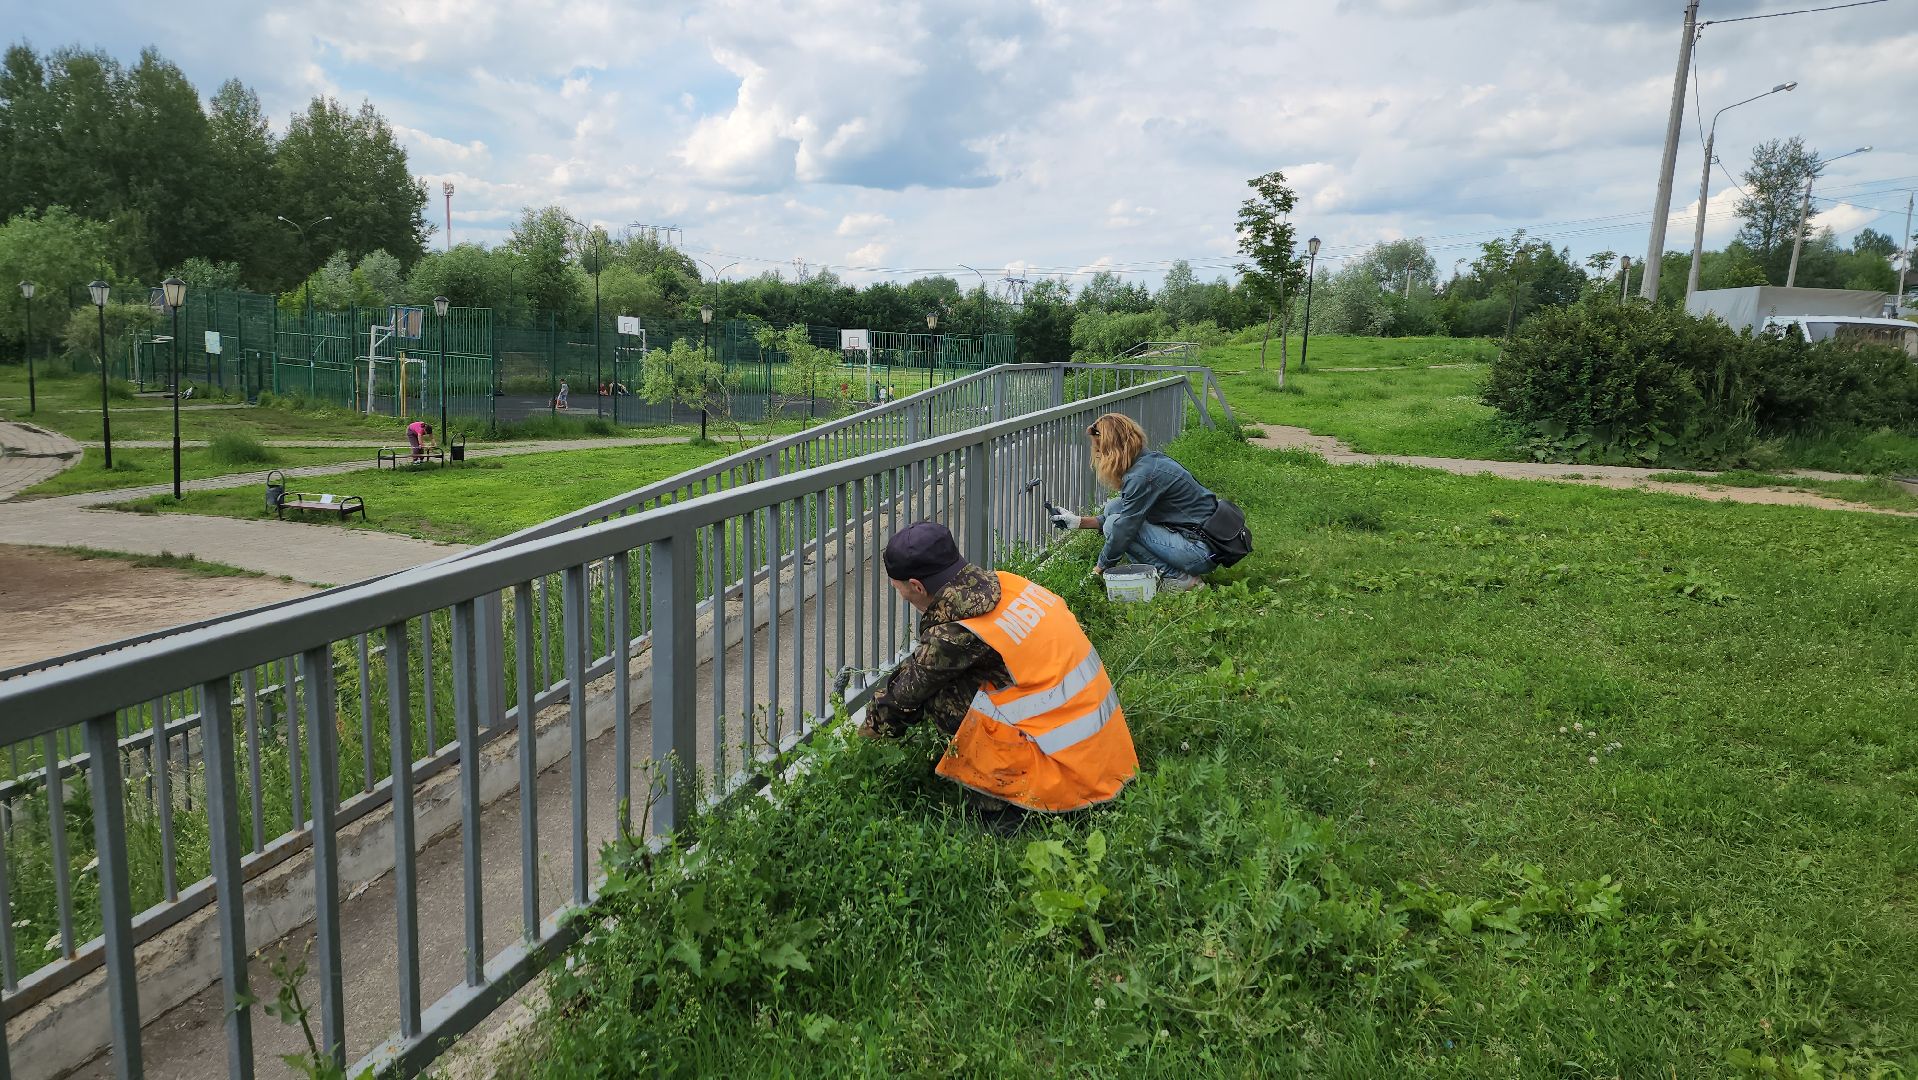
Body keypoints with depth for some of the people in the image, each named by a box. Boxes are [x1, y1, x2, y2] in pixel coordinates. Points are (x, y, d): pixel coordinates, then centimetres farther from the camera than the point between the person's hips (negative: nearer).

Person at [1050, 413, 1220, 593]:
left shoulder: (1142, 476, -21)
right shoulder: (1148, 460, 8)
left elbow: (1124, 527, -15)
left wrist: (1100, 568, 0)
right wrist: (1079, 522, 14)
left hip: (1202, 551, -10)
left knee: (1115, 523, -13)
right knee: (1115, 508, 8)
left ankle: (1179, 578, -8)